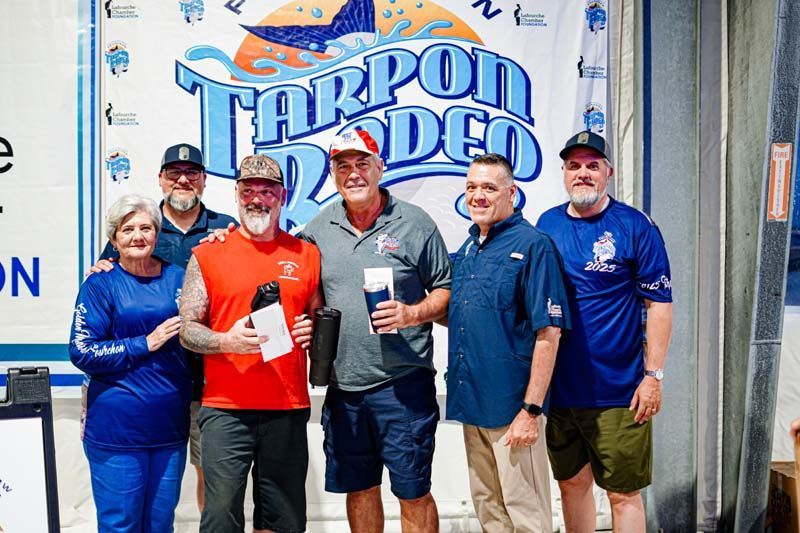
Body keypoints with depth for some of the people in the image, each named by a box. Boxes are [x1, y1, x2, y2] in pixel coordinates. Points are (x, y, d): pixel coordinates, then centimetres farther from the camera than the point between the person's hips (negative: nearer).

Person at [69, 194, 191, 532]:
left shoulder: (177, 277, 7)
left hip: (170, 423, 4)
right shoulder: (101, 285, -4)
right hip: (117, 426, -4)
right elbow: (81, 352, -10)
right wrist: (145, 343, -15)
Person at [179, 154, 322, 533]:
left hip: (289, 409, 2)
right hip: (225, 409, -2)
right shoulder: (208, 255, 3)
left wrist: (314, 330, -6)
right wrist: (227, 340, -17)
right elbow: (187, 330, 1)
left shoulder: (307, 255, 8)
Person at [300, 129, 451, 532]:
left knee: (413, 492, 4)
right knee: (358, 488, 17)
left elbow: (446, 290, 2)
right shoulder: (319, 227, 8)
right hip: (342, 385, 4)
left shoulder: (414, 222, -3)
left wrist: (412, 313, -17)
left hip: (403, 382, -4)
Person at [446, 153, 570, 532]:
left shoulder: (532, 245, -11)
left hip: (512, 406, -7)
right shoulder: (467, 249, 11)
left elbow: (548, 332, -16)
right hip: (471, 402, 7)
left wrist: (531, 410, -19)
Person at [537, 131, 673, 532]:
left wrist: (653, 375, -11)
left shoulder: (636, 226, -7)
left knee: (623, 493, 7)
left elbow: (659, 304, -6)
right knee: (572, 483, 17)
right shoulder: (547, 224, 5)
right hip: (558, 388, 4)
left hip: (618, 392, -4)